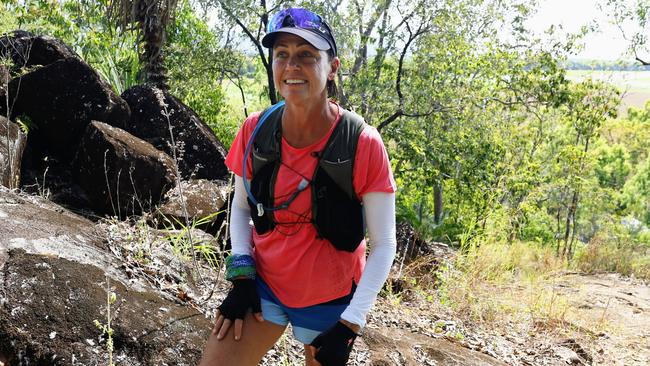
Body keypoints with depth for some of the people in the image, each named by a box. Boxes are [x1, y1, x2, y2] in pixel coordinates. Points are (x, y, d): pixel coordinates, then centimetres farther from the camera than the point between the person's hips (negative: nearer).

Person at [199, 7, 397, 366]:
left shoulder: (363, 144, -19)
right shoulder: (255, 131, -10)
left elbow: (383, 245, -14)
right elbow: (241, 206, 6)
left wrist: (350, 324, -15)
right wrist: (241, 277, -5)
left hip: (329, 301, -2)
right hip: (262, 285, 2)